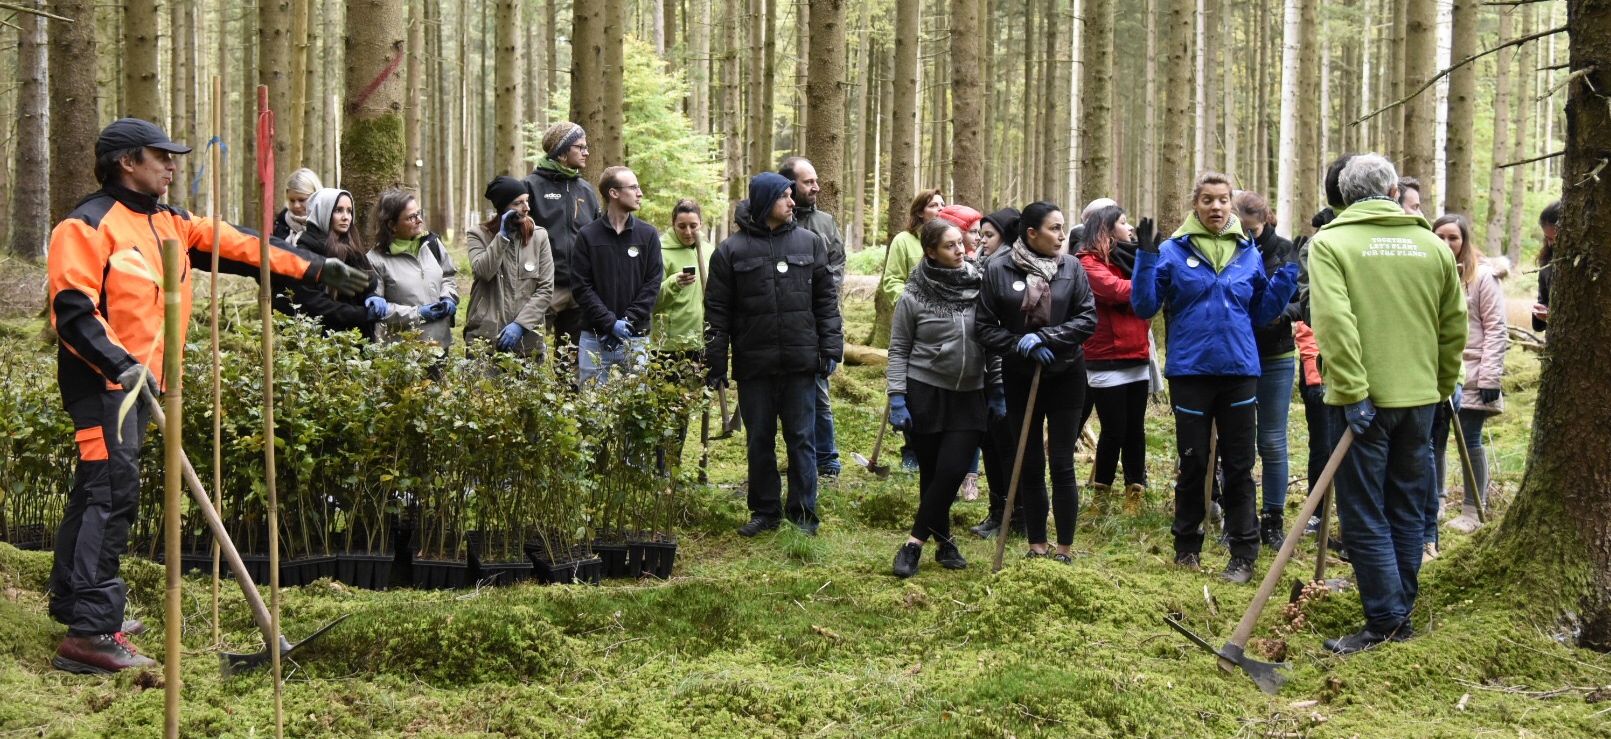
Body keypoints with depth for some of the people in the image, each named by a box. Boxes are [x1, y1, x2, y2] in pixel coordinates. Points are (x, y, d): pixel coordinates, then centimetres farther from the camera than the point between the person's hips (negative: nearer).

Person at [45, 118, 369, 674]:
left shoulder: (169, 225, 16)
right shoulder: (89, 225, -10)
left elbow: (238, 247, 17)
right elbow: (71, 307, -16)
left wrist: (313, 269, 15)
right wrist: (118, 363, -26)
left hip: (138, 380, 9)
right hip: (101, 381, -9)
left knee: (99, 492, 15)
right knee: (112, 493, -15)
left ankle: (77, 606, 24)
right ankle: (90, 633, -16)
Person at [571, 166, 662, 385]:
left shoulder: (648, 235, 5)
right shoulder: (588, 236, 1)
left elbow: (653, 284, 1)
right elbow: (580, 286, -3)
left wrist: (629, 321, -10)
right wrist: (610, 322, -12)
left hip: (636, 338, 1)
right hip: (595, 337, -1)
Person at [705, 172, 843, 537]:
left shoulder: (809, 243, 5)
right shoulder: (732, 250, 0)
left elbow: (826, 301, 8)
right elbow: (717, 312, 1)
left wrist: (830, 349, 1)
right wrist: (715, 364, -2)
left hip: (800, 363, 1)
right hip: (754, 365, 0)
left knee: (801, 439, 4)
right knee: (759, 441, 9)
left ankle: (803, 513, 12)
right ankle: (765, 511, 20)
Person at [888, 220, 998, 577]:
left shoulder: (980, 288, 1)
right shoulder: (913, 297, -6)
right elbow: (898, 350, -1)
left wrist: (998, 388, 8)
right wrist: (897, 397, -8)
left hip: (969, 397, 2)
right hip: (925, 393, -2)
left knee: (952, 471, -9)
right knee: (932, 474, 3)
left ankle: (915, 543, -1)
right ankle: (943, 540, 17)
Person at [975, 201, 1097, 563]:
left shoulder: (1071, 267, -4)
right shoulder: (998, 271, -5)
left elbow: (1088, 318, -7)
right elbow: (985, 326, -3)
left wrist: (1044, 337, -17)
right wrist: (1021, 345, -16)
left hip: (1065, 376, -1)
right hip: (1020, 378, 1)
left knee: (1062, 465, 0)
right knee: (1030, 465, 8)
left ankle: (1065, 549, 9)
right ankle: (1037, 545, 19)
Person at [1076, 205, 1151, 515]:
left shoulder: (1130, 258, 15)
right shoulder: (1089, 262, -7)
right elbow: (1117, 290, -21)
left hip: (1137, 358, 6)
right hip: (1106, 362, -6)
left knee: (1135, 430, 8)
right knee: (1114, 431, -2)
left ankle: (1135, 495, 14)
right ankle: (1101, 495, 12)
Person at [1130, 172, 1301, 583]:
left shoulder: (1248, 253, 6)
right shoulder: (1172, 252, -3)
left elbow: (1261, 311, 12)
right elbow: (1144, 307, -7)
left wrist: (1288, 276, -1)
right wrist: (1146, 259, -17)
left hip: (1239, 371, 2)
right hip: (1190, 371, -2)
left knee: (1239, 465, 5)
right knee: (1192, 463, 9)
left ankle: (1244, 554, 9)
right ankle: (1187, 546, 22)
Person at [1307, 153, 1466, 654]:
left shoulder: (1330, 243, -8)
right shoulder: (1432, 246, 6)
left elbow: (1334, 322, -19)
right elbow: (1454, 327, 11)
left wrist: (1353, 393, -18)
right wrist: (1441, 387, 22)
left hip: (1364, 401, -5)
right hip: (1419, 398, 5)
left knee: (1364, 515, 1)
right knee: (1407, 510, 14)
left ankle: (1385, 621, -1)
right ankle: (1400, 616, 20)